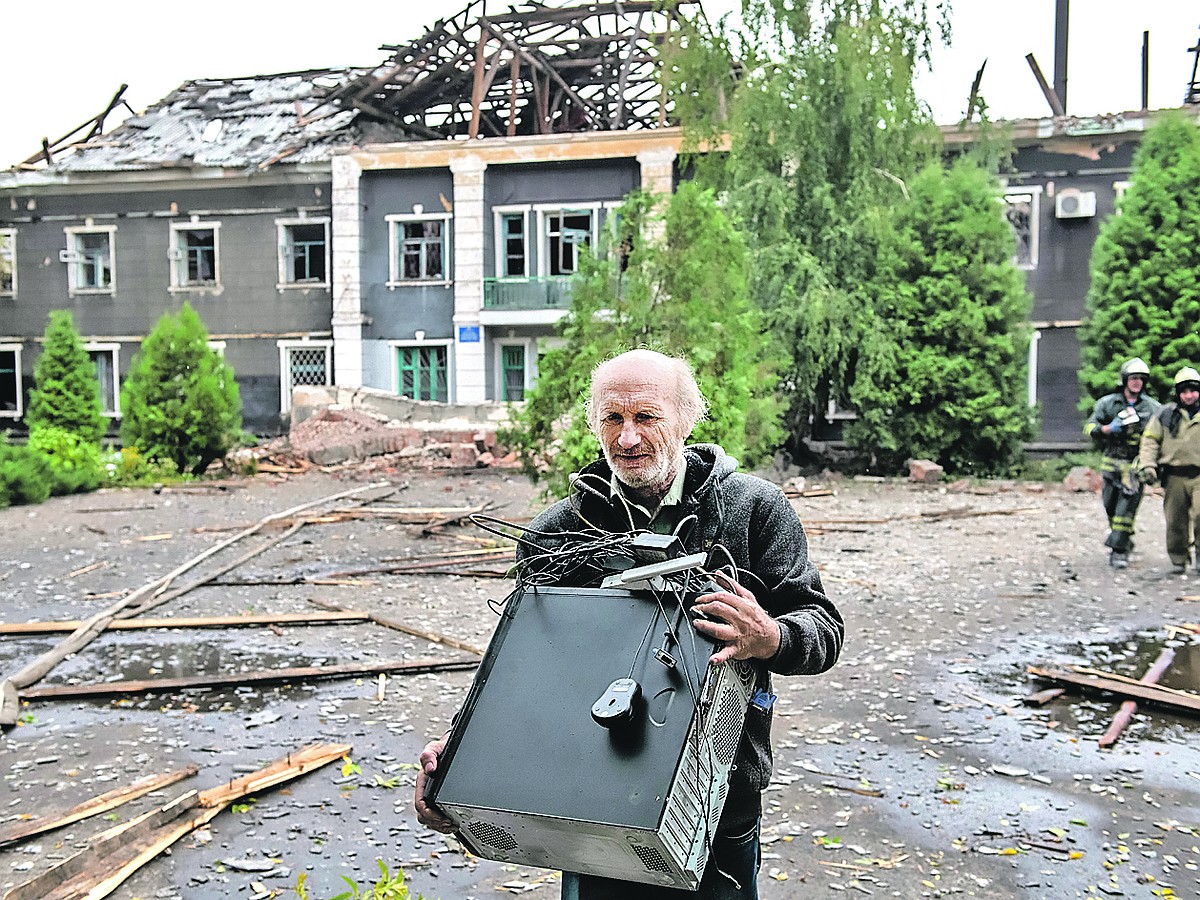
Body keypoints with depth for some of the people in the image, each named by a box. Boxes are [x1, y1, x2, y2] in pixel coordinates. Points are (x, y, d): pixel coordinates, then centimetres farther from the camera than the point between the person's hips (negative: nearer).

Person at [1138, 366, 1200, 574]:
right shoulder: (1165, 414, 7)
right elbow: (1150, 440, 6)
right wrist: (1147, 465, -6)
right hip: (1174, 477, 1)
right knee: (1176, 520, 6)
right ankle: (1178, 560, 20)